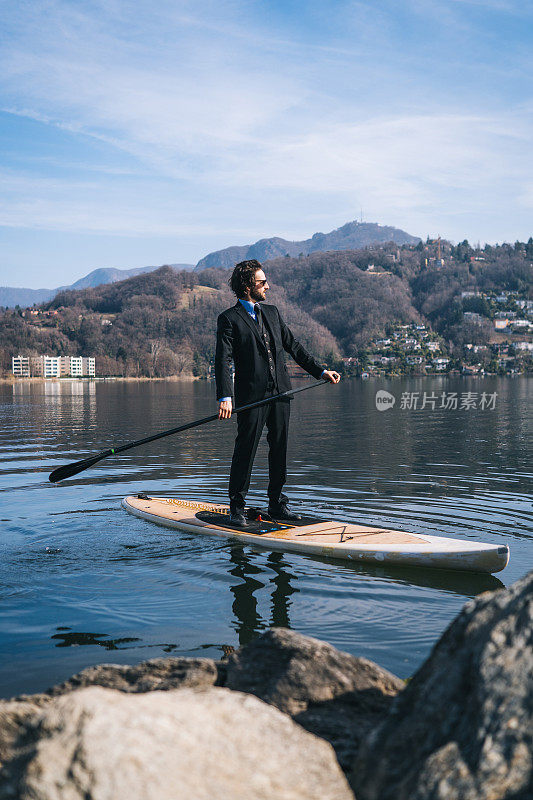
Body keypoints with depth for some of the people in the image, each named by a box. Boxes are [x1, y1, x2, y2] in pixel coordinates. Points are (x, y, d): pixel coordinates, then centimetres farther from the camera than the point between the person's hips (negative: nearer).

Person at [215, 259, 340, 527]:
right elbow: (223, 361, -14)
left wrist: (321, 371, 14)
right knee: (245, 449, -3)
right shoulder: (229, 319, -4)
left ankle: (277, 504, 21)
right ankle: (236, 507, 10)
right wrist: (225, 397, -26)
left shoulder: (272, 313, 16)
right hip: (251, 395, -6)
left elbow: (294, 347, 20)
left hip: (280, 393, 6)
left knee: (279, 448, 10)